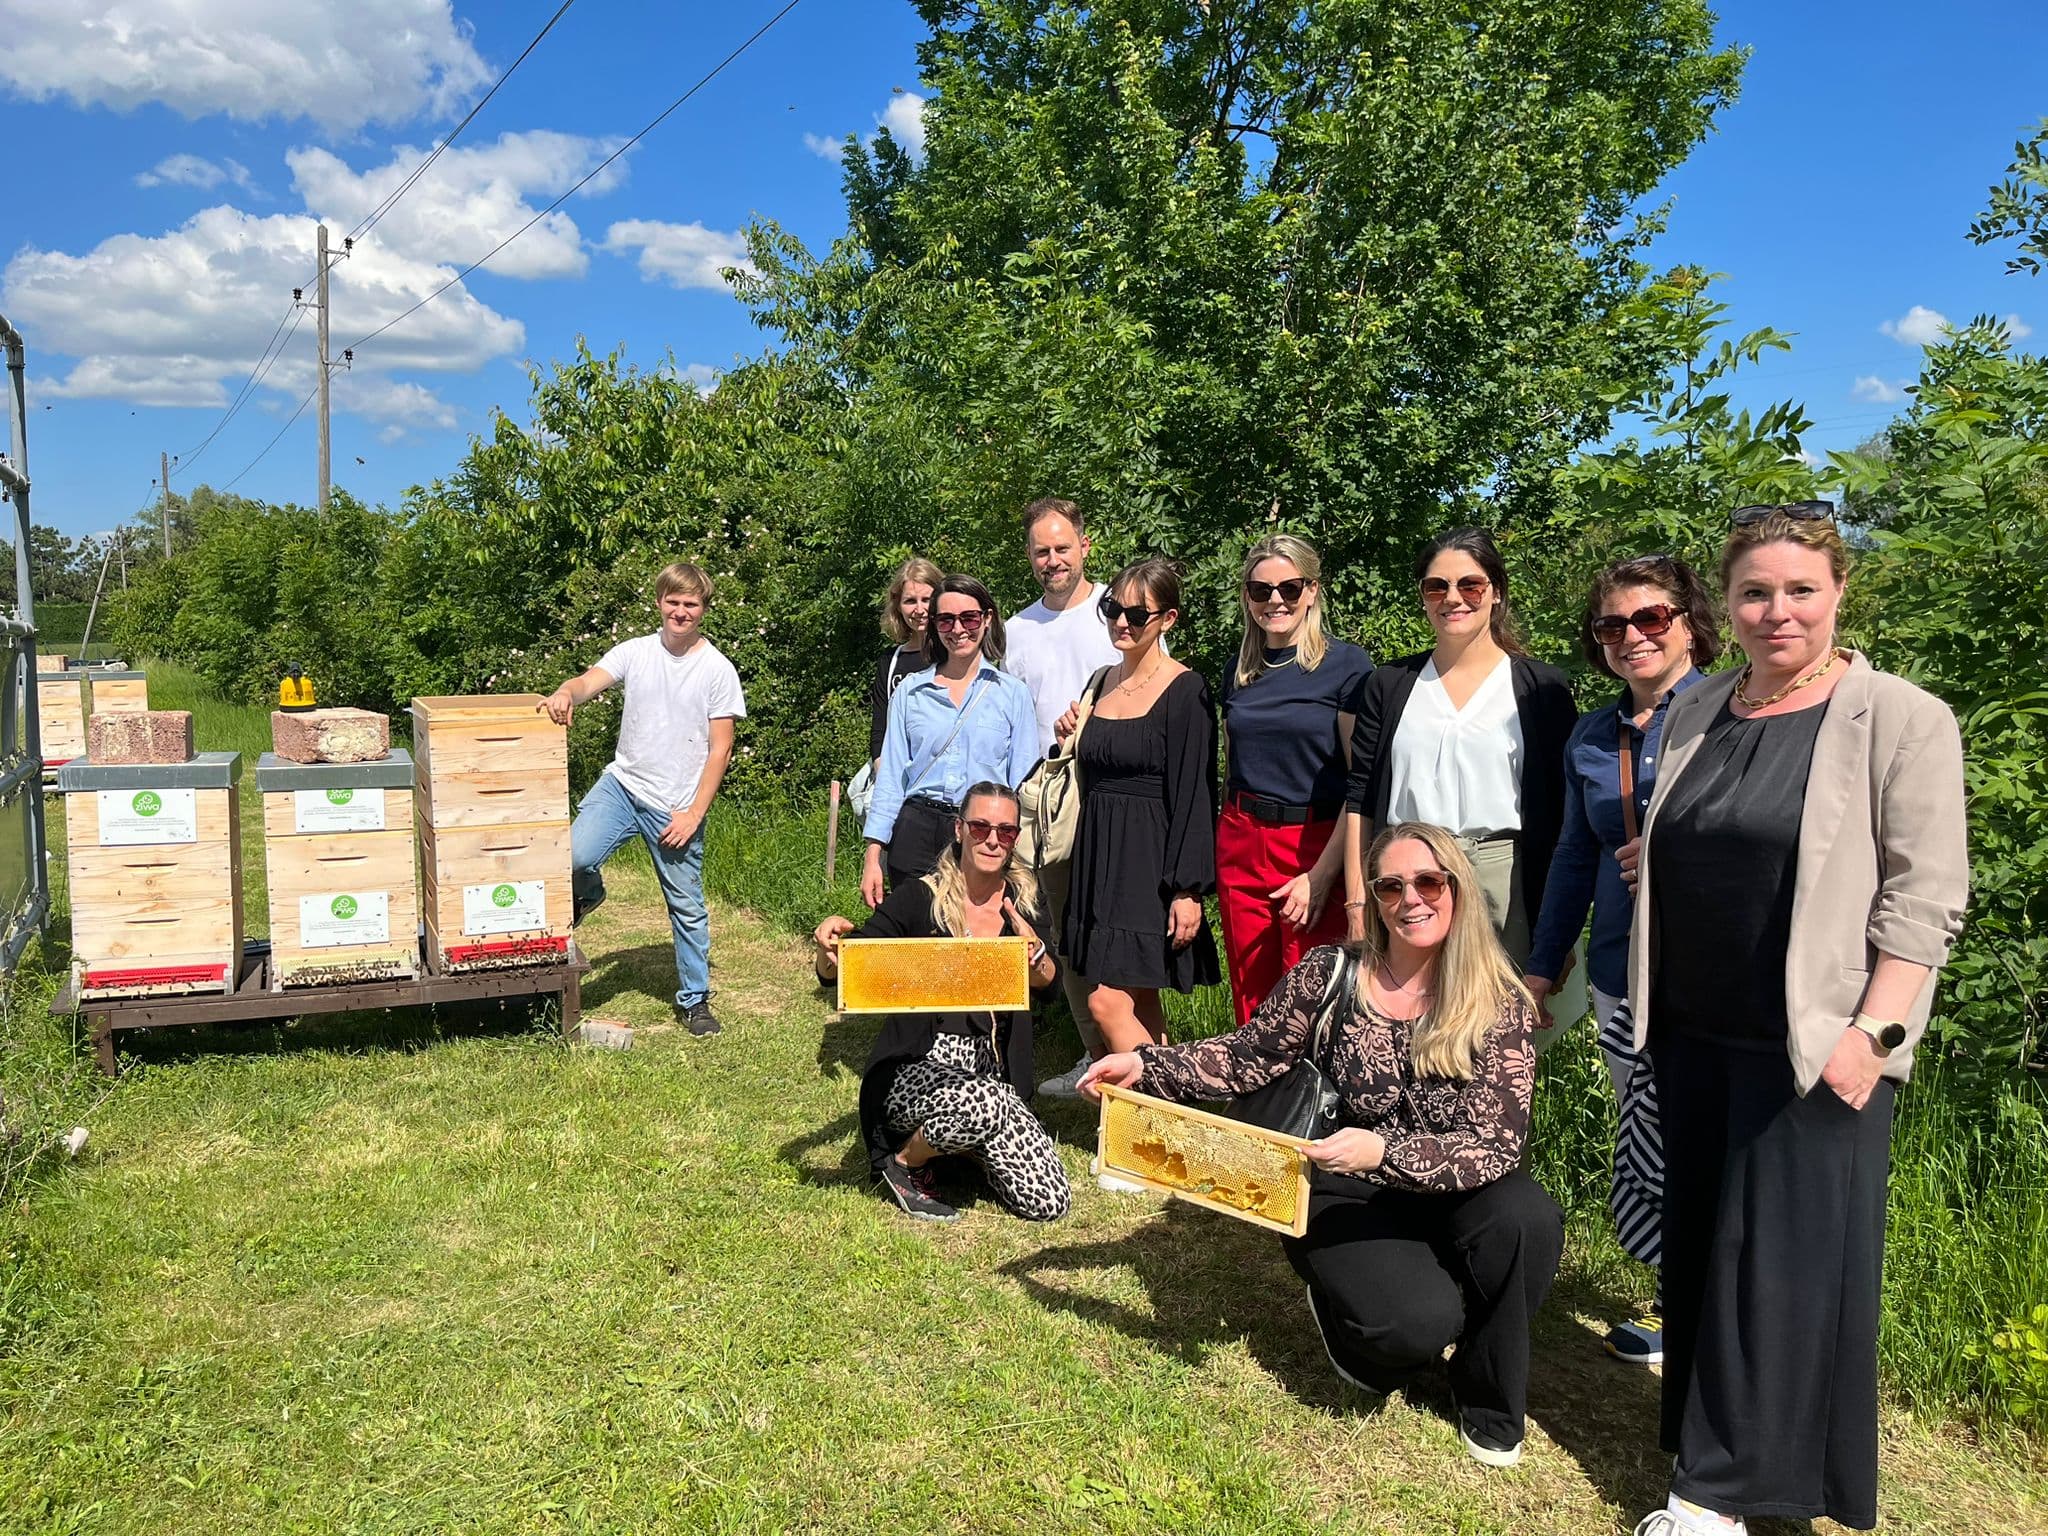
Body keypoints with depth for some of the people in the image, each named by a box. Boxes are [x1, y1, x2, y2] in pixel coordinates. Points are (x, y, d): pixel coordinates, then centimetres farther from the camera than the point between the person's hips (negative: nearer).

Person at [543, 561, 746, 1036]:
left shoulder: (718, 670, -4)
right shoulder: (635, 651, 3)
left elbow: (720, 749, -4)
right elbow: (590, 681, -12)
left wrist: (694, 813, -9)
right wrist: (565, 693, -37)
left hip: (677, 806, -1)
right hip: (622, 784, 1)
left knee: (687, 907, 7)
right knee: (574, 857, -23)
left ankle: (694, 1000, 25)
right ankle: (587, 894, 14)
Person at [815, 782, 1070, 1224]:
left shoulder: (1023, 901, 7)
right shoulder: (920, 898, -3)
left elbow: (1048, 987, -2)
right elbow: (834, 973, -2)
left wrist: (1033, 947, -23)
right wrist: (831, 941, -25)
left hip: (993, 1074, 4)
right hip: (917, 1069, -4)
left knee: (1048, 1203, -14)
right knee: (986, 1101, -38)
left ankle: (963, 1144, 15)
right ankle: (905, 1161, -6)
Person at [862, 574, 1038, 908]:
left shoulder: (1012, 693, 6)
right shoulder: (910, 690, 9)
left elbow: (1024, 784, 5)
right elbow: (891, 776, 9)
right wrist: (872, 857, 3)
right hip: (917, 831, 1)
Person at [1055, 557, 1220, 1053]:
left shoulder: (1185, 691, -11)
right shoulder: (1102, 682, 11)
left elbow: (1193, 797, -14)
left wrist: (1188, 890, -17)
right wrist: (1072, 743, 2)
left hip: (1149, 863, -7)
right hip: (1099, 857, 7)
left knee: (1108, 1003, -11)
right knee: (1139, 1004, 11)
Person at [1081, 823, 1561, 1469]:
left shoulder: (1500, 1004, -12)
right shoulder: (1332, 974, -8)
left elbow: (1494, 1145, -19)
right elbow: (1250, 1057, 3)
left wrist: (1385, 1151, -34)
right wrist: (1143, 1065, -9)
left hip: (1451, 1198, 1)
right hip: (1347, 1200, -1)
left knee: (1527, 1217, -32)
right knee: (1419, 1322, -29)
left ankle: (1490, 1402, -2)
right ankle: (1337, 1298, 12)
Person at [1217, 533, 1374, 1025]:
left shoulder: (1345, 665, -5)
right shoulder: (1238, 672, 12)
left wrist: (1322, 875, -14)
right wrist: (1221, 851, 12)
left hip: (1318, 847, -4)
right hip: (1242, 848, 5)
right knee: (1251, 1005, 5)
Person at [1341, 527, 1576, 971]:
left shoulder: (1542, 687, 5)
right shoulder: (1389, 685, 10)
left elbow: (1562, 810, 3)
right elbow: (1360, 800, 8)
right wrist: (1357, 902, 1)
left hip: (1506, 883, -1)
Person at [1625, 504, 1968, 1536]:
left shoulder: (1901, 721, -8)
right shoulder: (1695, 713, 9)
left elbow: (1925, 896, -12)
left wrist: (1871, 1031, -17)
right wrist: (1659, 864, 6)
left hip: (1816, 1046, -5)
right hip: (1694, 1035, 6)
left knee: (1782, 1259, 1)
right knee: (1697, 1246, 13)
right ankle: (1710, 1440, 29)